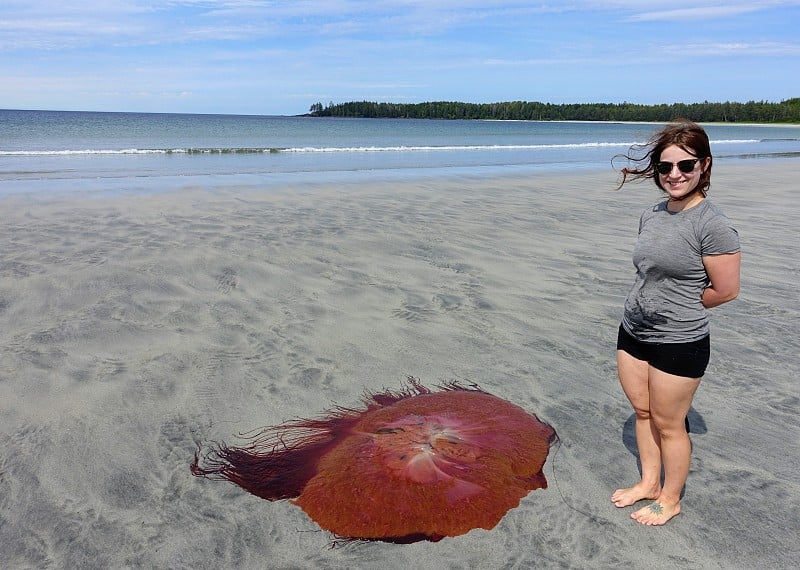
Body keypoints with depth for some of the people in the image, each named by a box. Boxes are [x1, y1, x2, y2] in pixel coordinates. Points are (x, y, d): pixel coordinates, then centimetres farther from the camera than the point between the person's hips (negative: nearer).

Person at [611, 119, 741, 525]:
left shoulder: (712, 225, -18)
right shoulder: (651, 215, 4)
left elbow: (725, 291, -14)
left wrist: (678, 308, -3)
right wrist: (661, 304, 2)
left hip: (678, 343, -7)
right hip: (633, 332, 7)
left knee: (667, 423, 8)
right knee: (642, 411, 18)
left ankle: (670, 499, 30)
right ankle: (649, 483, 38)